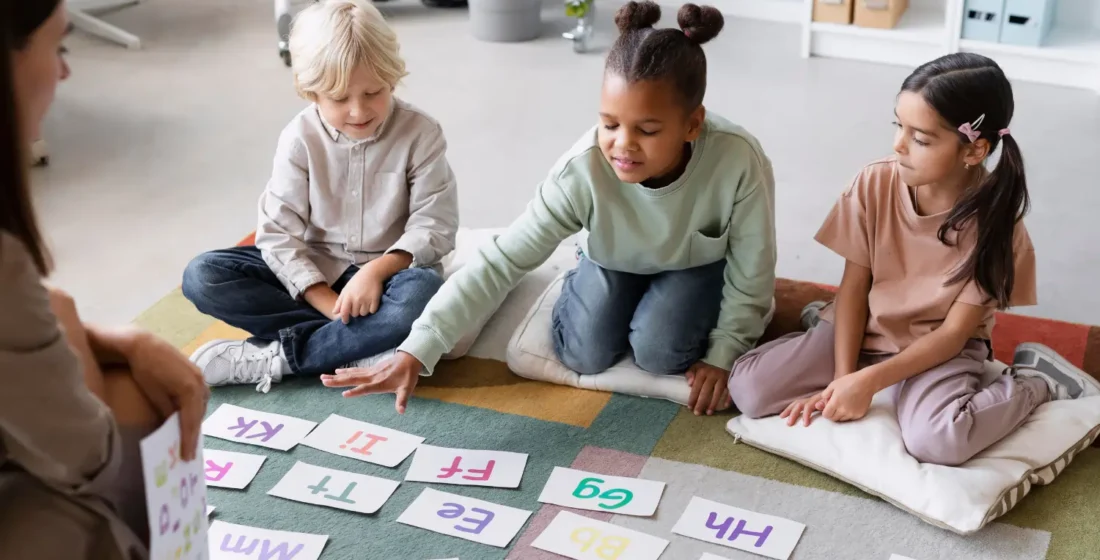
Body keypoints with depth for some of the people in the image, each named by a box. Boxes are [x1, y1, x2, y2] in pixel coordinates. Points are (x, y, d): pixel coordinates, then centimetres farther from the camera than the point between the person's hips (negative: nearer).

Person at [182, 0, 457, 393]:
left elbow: (435, 224, -13)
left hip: (388, 271, -2)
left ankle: (270, 357, -29)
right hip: (313, 271, 2)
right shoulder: (301, 138, -9)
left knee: (424, 293, -39)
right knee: (201, 277, -18)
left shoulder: (420, 134, -11)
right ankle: (359, 342, -27)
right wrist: (329, 303, -23)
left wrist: (377, 270, -30)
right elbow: (278, 231, -12)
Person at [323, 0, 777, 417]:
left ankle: (664, 302, 15)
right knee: (584, 356, -11)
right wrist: (415, 352, -43)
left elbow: (753, 275, -23)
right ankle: (583, 281, 20)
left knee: (659, 352, -20)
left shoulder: (739, 162, -41)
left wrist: (723, 354, -15)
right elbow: (499, 263, -37)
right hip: (616, 257, 1)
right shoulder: (583, 170, -38)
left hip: (699, 262, -1)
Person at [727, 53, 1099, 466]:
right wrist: (843, 377, -18)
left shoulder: (996, 223, -19)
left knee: (937, 441, -35)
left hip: (941, 348, -2)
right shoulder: (874, 184, -14)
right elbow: (853, 288, -8)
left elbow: (955, 332, -16)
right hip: (866, 328, 3)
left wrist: (870, 380, -25)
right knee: (748, 388, -17)